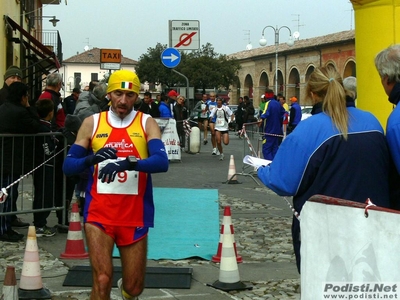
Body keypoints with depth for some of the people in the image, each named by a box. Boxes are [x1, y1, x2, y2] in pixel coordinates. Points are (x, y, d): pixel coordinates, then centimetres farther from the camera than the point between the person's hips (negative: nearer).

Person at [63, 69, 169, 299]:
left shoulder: (147, 123, 0)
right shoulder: (92, 123, 4)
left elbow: (162, 162, -16)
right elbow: (68, 166, 1)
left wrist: (129, 163, -34)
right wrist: (92, 159, -20)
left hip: (135, 215, 0)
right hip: (99, 213, 0)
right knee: (102, 280, -14)